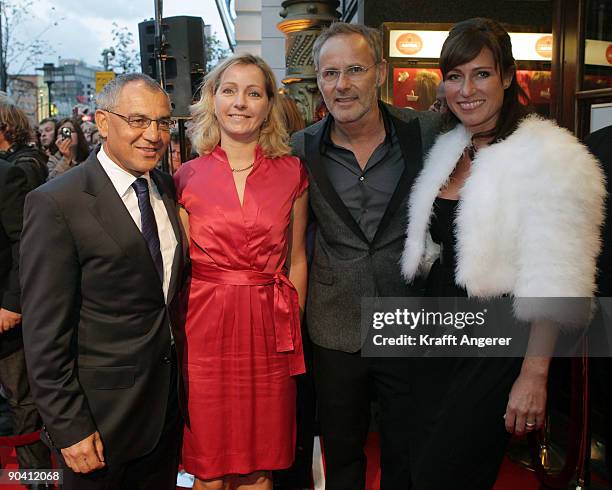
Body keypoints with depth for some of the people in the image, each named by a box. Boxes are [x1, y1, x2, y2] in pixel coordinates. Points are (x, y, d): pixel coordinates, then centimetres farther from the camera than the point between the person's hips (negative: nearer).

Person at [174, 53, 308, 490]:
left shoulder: (292, 174, 3)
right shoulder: (187, 176, 1)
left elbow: (296, 260, 9)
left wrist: (293, 328, 6)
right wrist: (178, 332, 0)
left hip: (267, 329, 1)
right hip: (205, 326, 0)